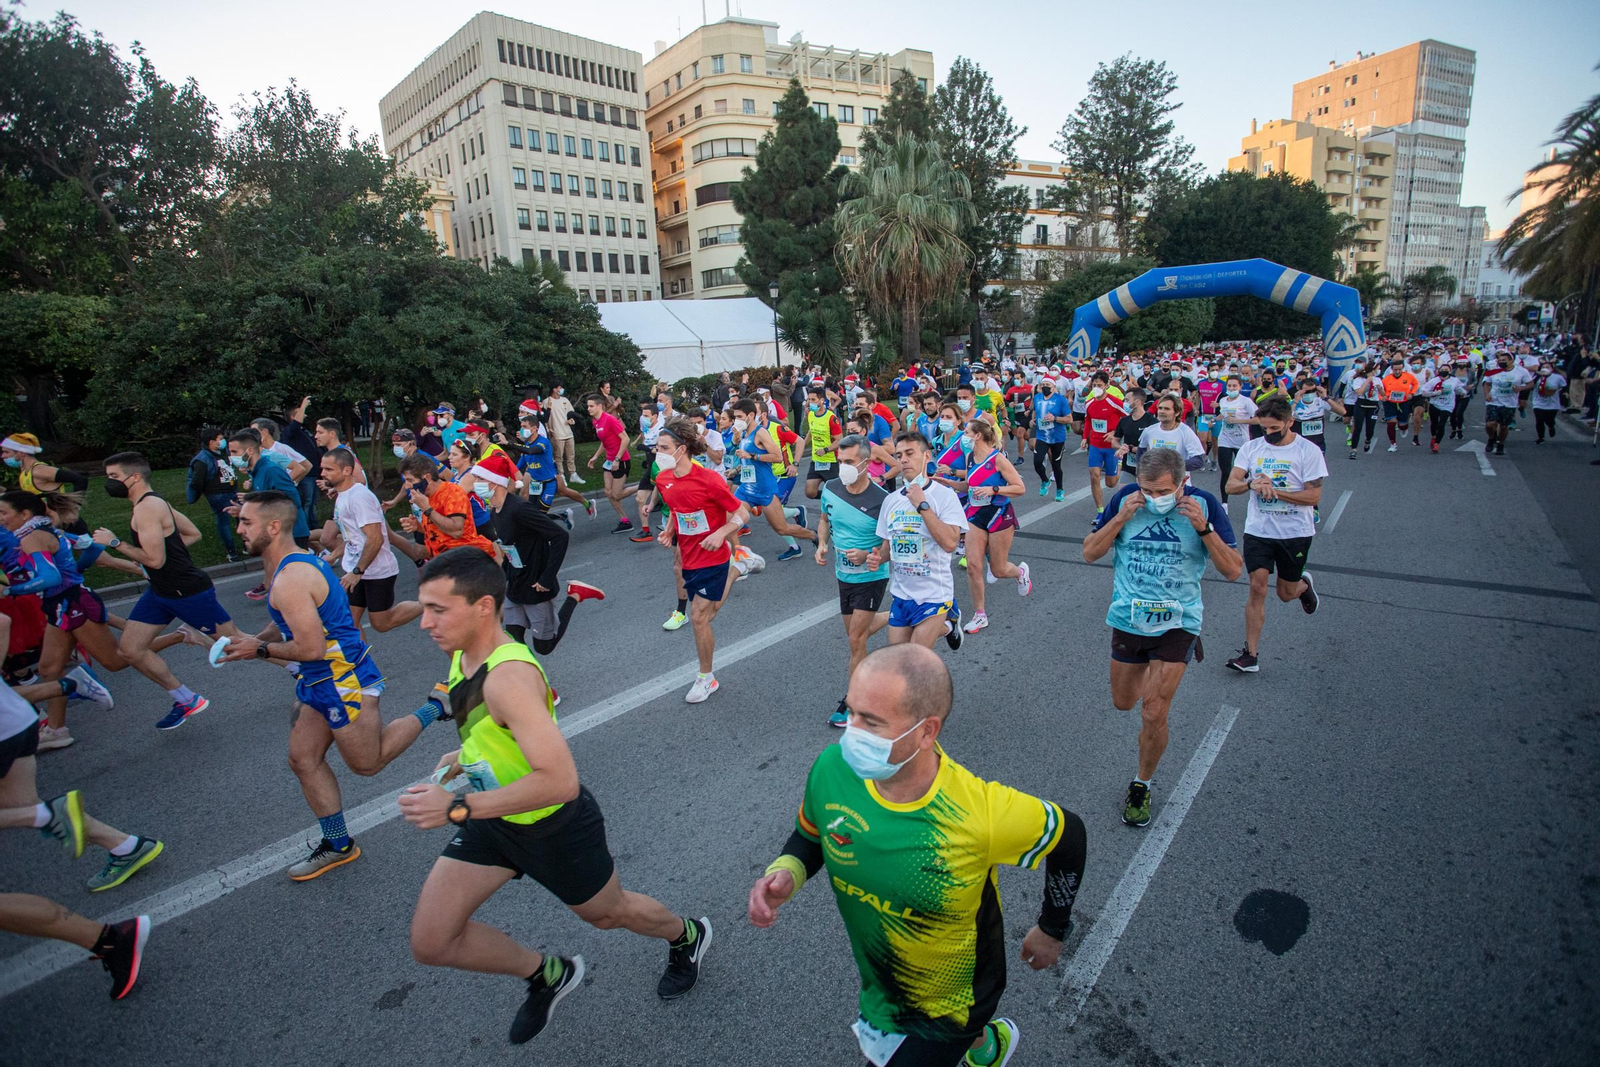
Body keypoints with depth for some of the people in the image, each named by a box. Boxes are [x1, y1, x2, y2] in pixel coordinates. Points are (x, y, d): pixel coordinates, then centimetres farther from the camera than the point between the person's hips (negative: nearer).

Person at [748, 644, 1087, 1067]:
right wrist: (785, 874, -24)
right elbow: (809, 837, -3)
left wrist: (1052, 930, 0)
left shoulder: (984, 814, -35)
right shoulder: (832, 769, -25)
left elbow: (1070, 837, -14)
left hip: (949, 1005, -4)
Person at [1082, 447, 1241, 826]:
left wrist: (1203, 527, -24)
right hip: (1128, 619, 3)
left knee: (1153, 714, -6)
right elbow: (1089, 553, -6)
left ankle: (1141, 786, 20)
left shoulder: (1204, 504, -11)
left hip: (1177, 623, -2)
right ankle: (1152, 675, 54)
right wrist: (1120, 518, -20)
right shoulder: (1126, 498, -9)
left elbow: (1233, 570, -10)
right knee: (1123, 703, 19)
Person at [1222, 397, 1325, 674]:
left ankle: (1304, 585, 50)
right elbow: (1231, 485, -7)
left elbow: (1313, 496, -11)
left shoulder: (1308, 451, -8)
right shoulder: (1251, 448, 0)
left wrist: (1275, 491, -21)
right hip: (1258, 530, 1)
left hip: (1295, 532, -1)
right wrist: (1252, 484, -27)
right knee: (1257, 587, -7)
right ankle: (1251, 654, 0)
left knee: (1286, 594, 11)